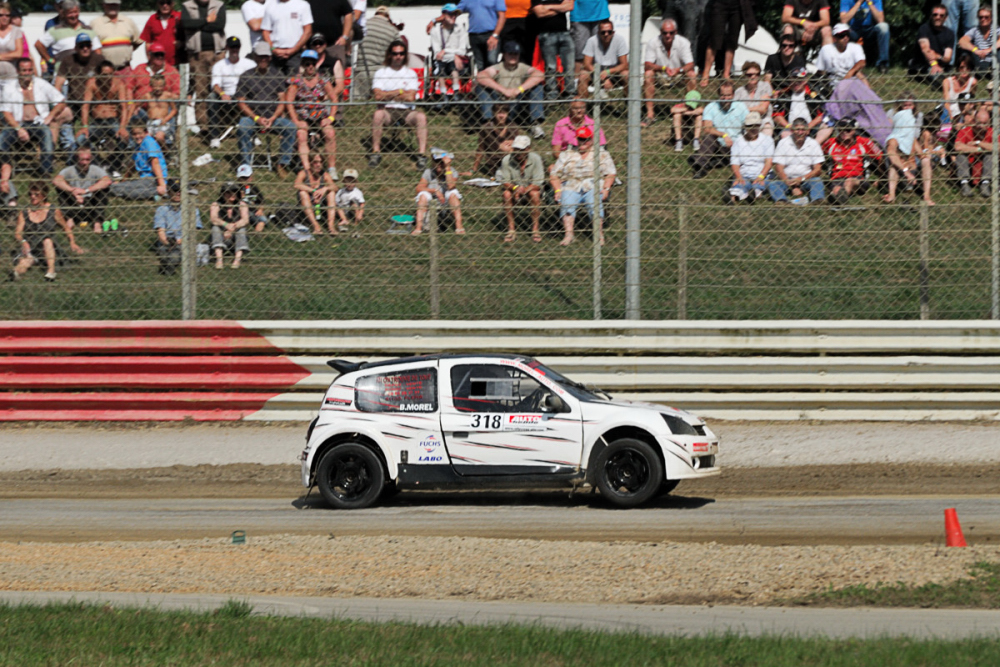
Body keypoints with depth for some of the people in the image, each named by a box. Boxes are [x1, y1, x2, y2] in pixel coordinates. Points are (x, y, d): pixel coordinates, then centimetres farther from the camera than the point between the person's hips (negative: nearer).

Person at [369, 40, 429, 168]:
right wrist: (399, 92, -5)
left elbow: (410, 97, -5)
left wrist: (387, 95, -3)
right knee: (378, 114, -35)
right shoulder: (381, 73, 8)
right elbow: (378, 95, -8)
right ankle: (376, 152, -28)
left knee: (421, 117, -31)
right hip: (387, 110, -1)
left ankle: (422, 154, -31)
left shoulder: (411, 74, 9)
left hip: (406, 111, 1)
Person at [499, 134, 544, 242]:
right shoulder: (507, 160, -11)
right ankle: (511, 229, -24)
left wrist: (524, 190, -35)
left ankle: (535, 229, -24)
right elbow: (504, 182, -11)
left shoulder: (535, 159, -14)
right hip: (514, 191, 1)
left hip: (530, 190, -1)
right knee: (506, 194, -31)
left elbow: (537, 183, -19)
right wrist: (515, 188, -32)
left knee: (534, 193, -34)